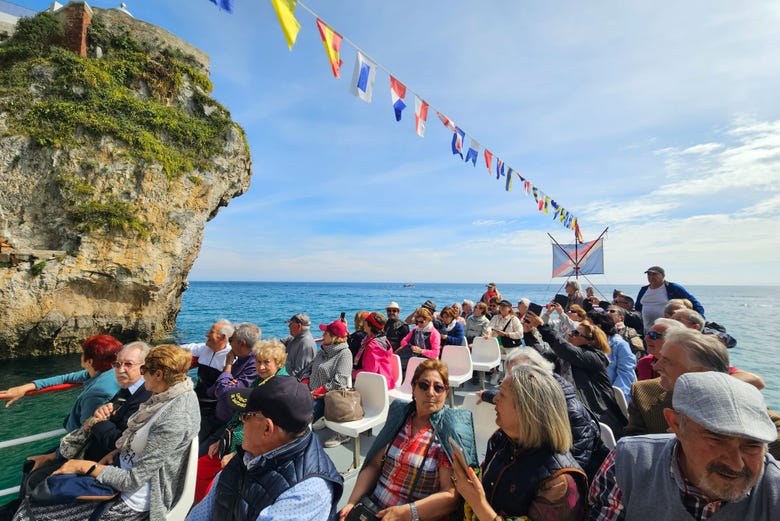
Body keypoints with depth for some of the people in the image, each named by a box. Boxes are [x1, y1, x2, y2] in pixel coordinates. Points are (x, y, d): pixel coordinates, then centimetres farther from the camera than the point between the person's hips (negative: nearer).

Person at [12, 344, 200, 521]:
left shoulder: (175, 420, -33)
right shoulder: (171, 394, -5)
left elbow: (133, 481, -23)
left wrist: (84, 466, -13)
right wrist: (117, 451, 0)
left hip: (132, 500, -8)